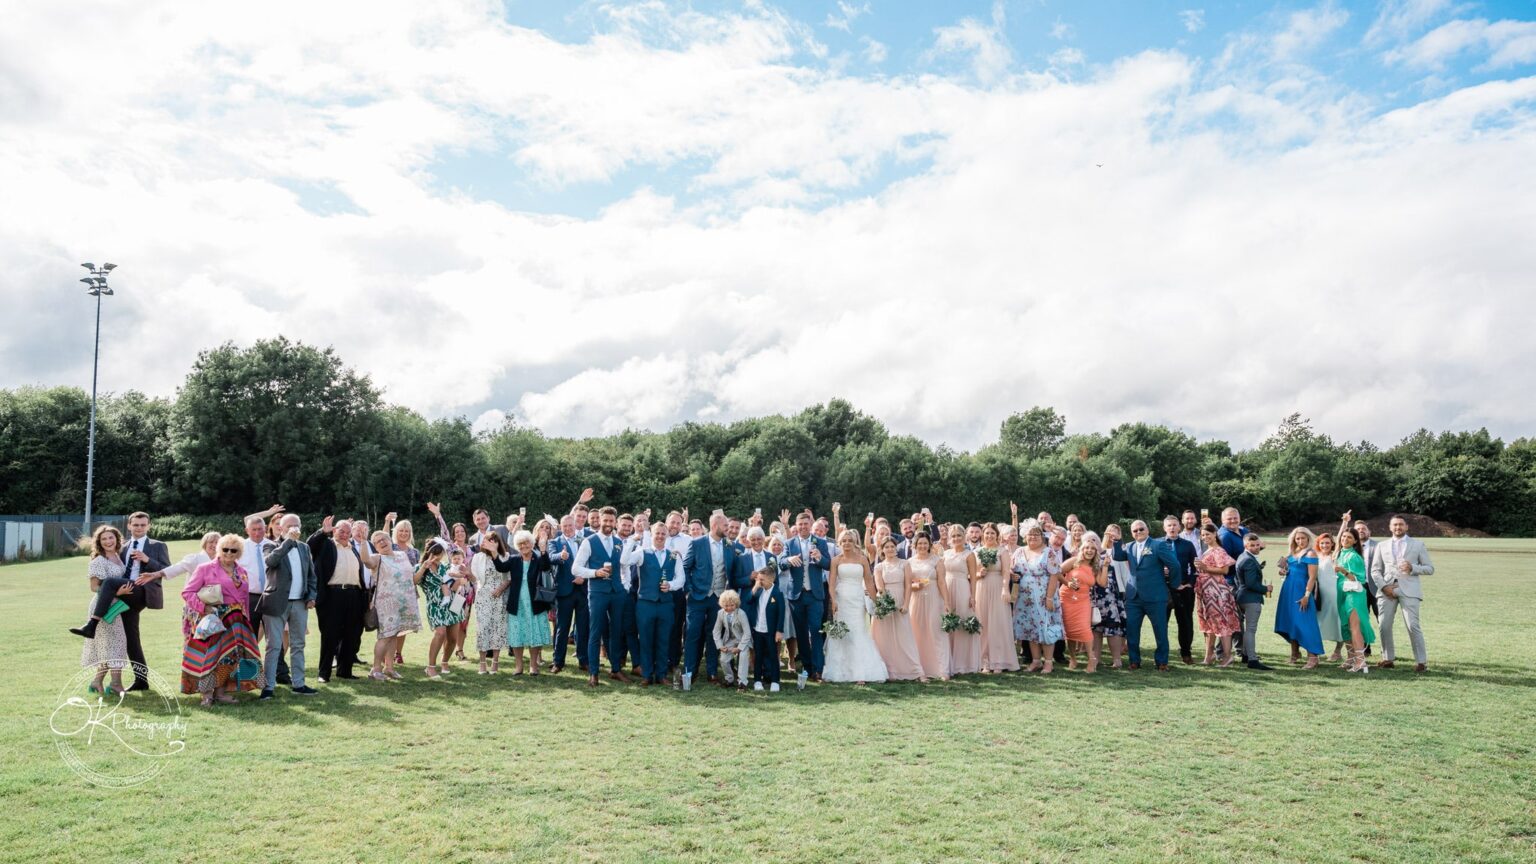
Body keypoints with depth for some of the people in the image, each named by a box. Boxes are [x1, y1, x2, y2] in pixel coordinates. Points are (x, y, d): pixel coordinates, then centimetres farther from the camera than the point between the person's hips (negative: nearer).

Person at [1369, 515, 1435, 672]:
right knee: (1384, 626, 1)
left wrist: (1412, 568, -12)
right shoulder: (1382, 546, 15)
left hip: (1408, 590, -2)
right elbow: (1375, 570, 11)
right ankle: (1388, 659, 11)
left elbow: (1430, 568, 8)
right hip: (1387, 590, 2)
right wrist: (1383, 586, -5)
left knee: (1413, 626, -10)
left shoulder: (1417, 545, 11)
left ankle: (1421, 661, -4)